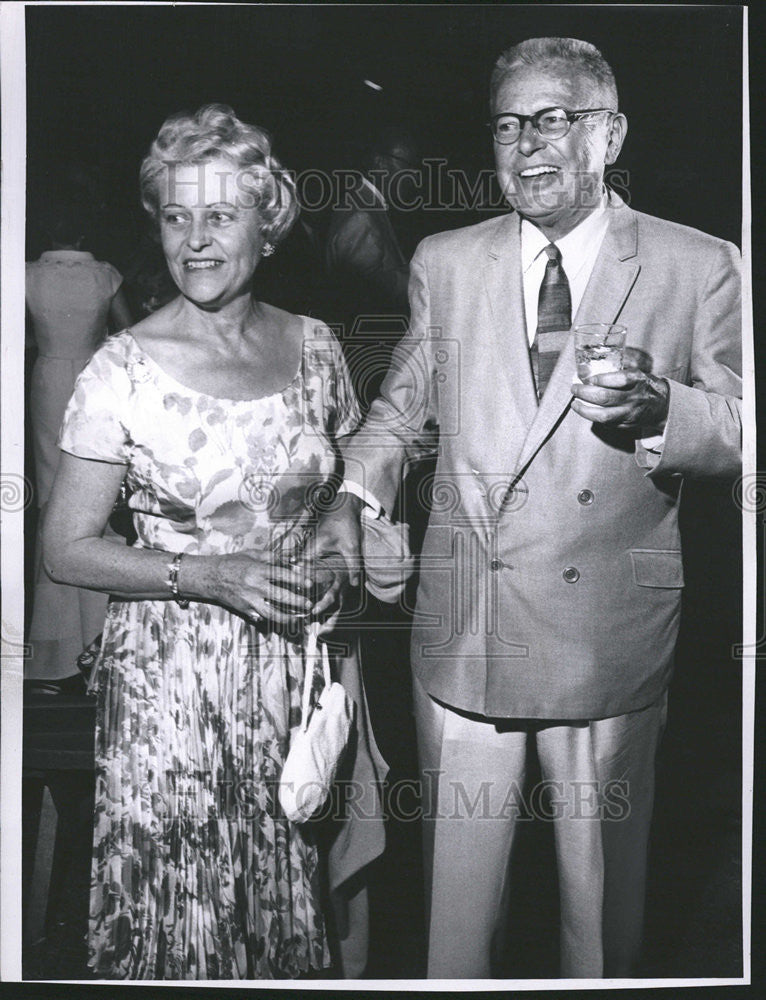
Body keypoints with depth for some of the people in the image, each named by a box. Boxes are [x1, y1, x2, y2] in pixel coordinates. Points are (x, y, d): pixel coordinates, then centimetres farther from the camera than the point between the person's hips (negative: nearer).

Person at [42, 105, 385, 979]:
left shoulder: (313, 347, 2)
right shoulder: (124, 369, -10)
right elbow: (65, 550, -7)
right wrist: (209, 576, -16)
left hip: (306, 663, 3)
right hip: (174, 677, -3)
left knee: (321, 903, 12)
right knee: (184, 917, 7)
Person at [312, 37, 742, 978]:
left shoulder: (699, 267, 0)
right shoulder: (444, 263, 9)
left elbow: (738, 435, 0)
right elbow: (400, 409, 16)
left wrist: (655, 407, -21)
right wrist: (352, 500, -2)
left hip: (608, 636, -2)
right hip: (461, 627, 2)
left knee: (602, 878, 13)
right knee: (457, 870, 12)